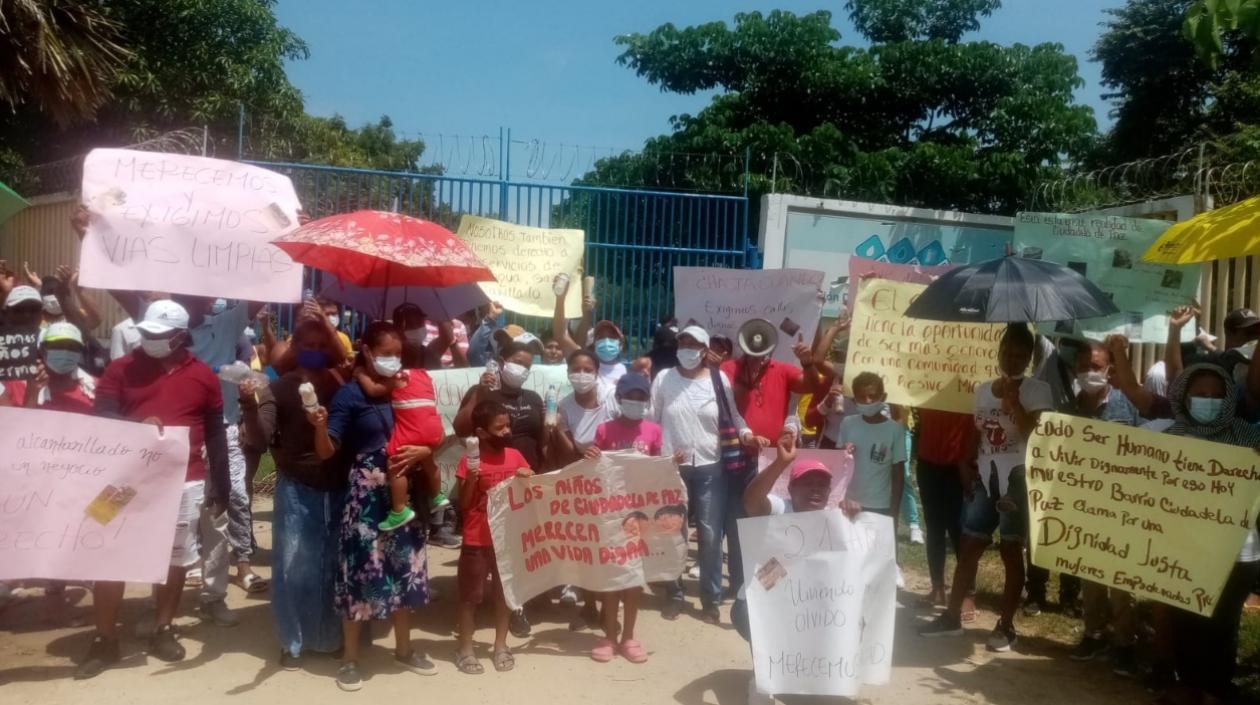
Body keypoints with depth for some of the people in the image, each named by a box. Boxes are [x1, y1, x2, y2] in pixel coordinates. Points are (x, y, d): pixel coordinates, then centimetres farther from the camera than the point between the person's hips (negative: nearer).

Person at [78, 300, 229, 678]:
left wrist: (220, 488, 4)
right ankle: (104, 641, 12)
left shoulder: (202, 375, 2)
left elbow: (216, 434, 6)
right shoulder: (122, 368, 2)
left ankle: (163, 631, 23)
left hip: (184, 480, 0)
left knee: (176, 558, 8)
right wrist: (137, 426, -23)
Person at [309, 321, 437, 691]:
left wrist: (421, 450, -9)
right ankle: (350, 657, 15)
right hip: (366, 495, -5)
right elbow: (326, 451, -11)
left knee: (404, 567, 12)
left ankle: (404, 648, 29)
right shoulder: (350, 394, -7)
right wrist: (320, 426, -31)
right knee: (362, 570, -2)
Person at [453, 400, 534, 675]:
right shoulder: (469, 461, -9)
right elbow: (463, 505, -7)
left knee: (503, 593, 13)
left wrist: (529, 479, -10)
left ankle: (501, 646, 26)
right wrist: (470, 480, -23)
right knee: (470, 595, 6)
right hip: (476, 541, -3)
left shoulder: (515, 456, 2)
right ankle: (465, 649, 18)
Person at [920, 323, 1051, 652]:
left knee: (1011, 551, 0)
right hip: (985, 477, 5)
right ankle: (952, 615, 16)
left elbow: (1037, 433, -17)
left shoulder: (1037, 390, -3)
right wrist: (968, 470, 9)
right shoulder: (982, 390, 13)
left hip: (1016, 477, -5)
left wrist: (1012, 399, -18)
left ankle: (1005, 625, 10)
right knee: (969, 546, 8)